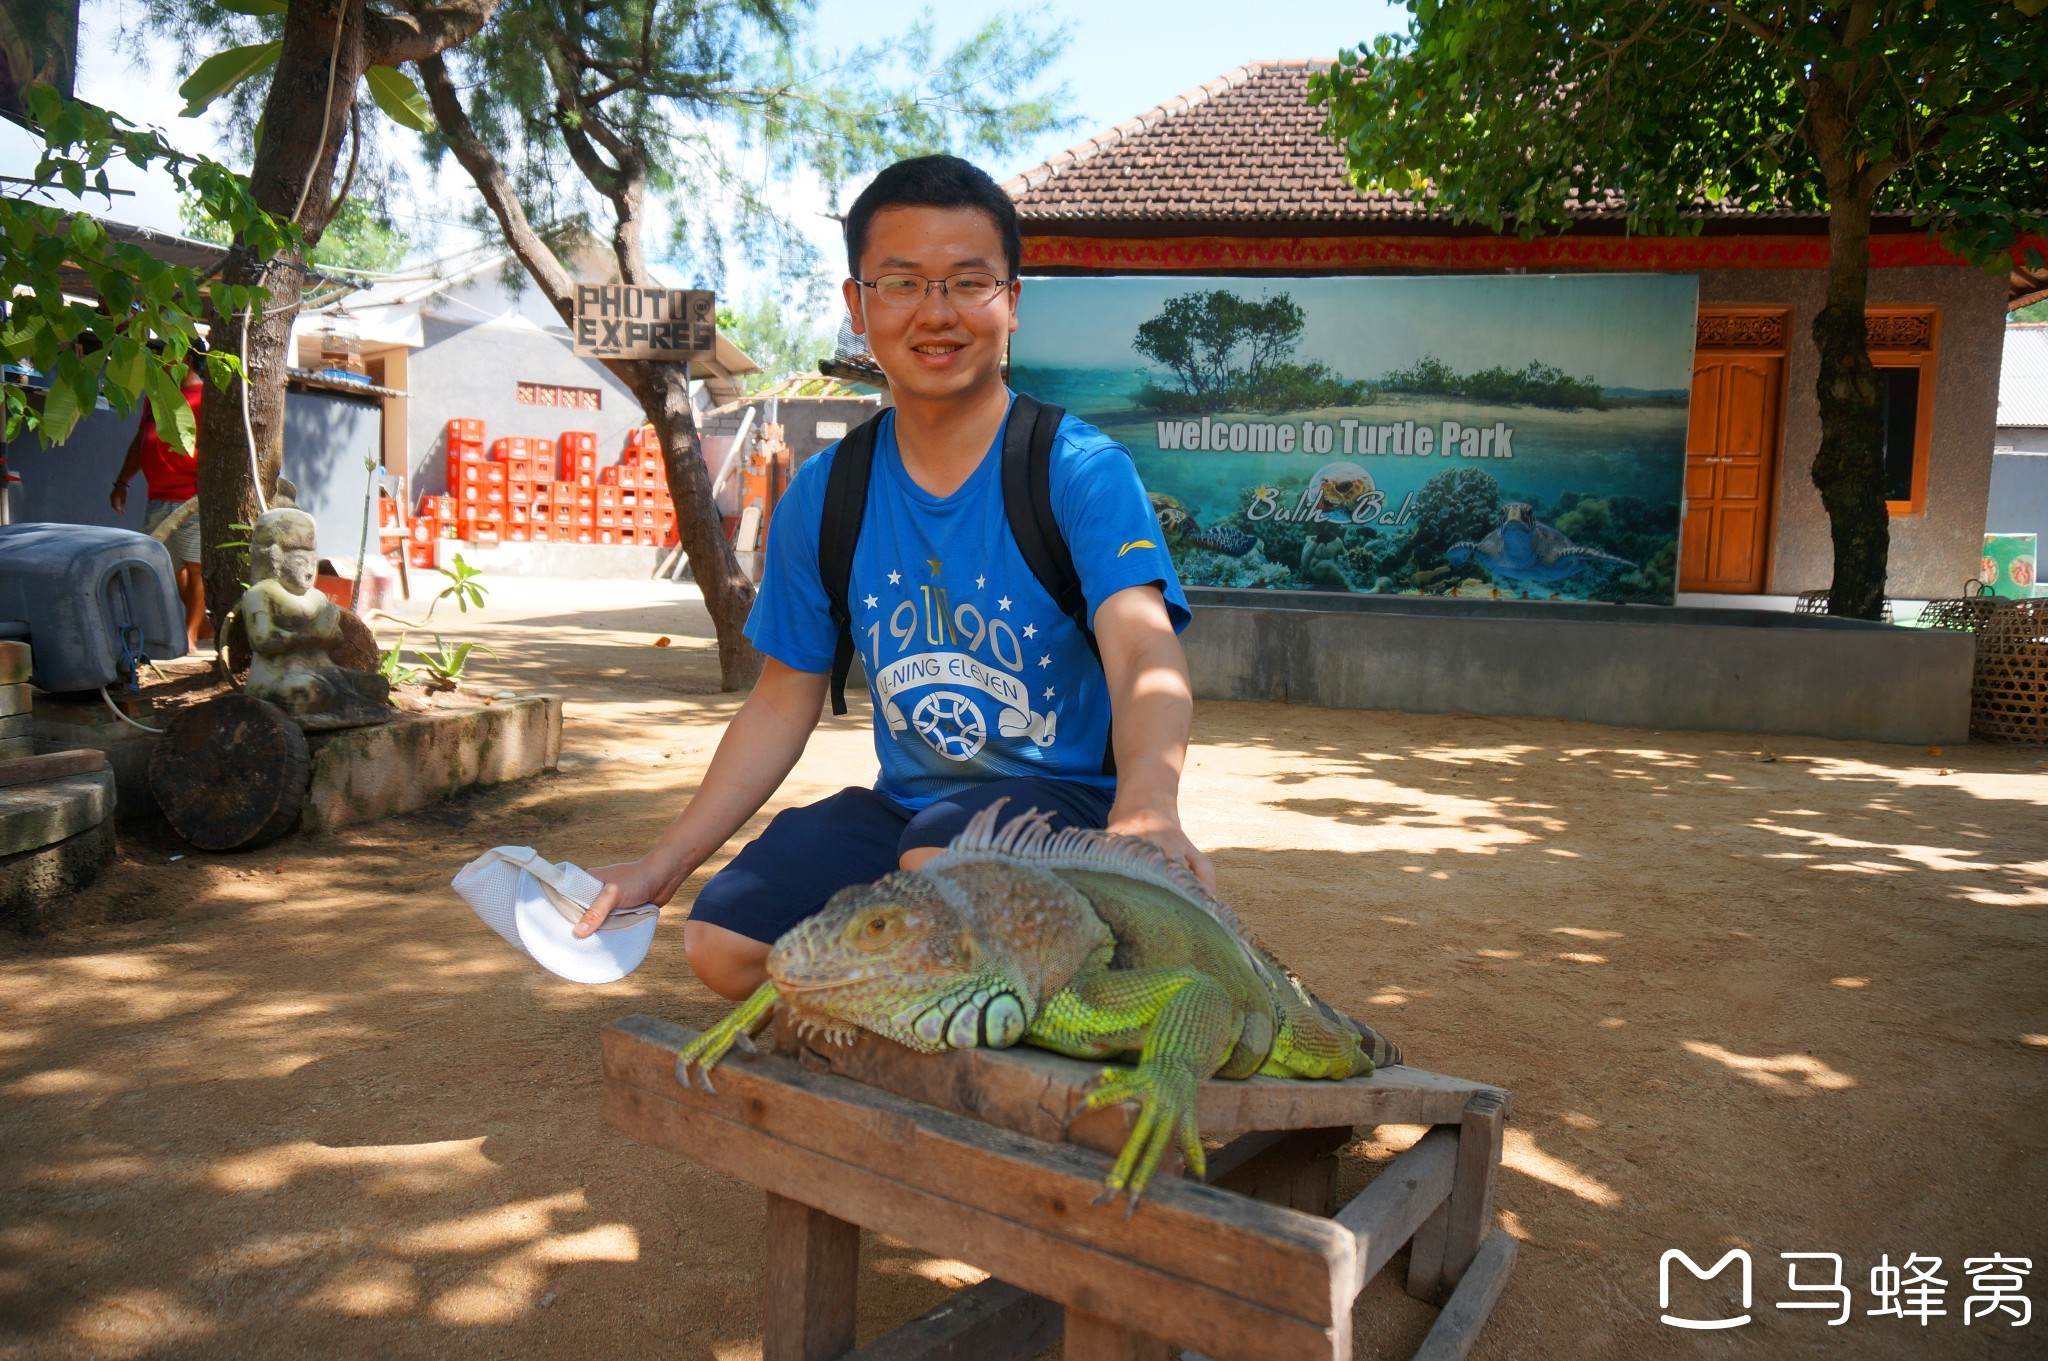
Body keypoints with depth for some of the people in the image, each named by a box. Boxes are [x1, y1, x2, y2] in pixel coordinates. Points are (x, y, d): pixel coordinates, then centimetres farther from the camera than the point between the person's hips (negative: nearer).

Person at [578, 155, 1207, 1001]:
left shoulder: (1081, 470, -13)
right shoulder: (824, 496, 2)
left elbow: (1145, 654, -28)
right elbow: (783, 702, 9)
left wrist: (1147, 805, -50)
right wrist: (663, 865, 5)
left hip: (1067, 796, -4)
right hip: (905, 804, 5)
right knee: (723, 946, -12)